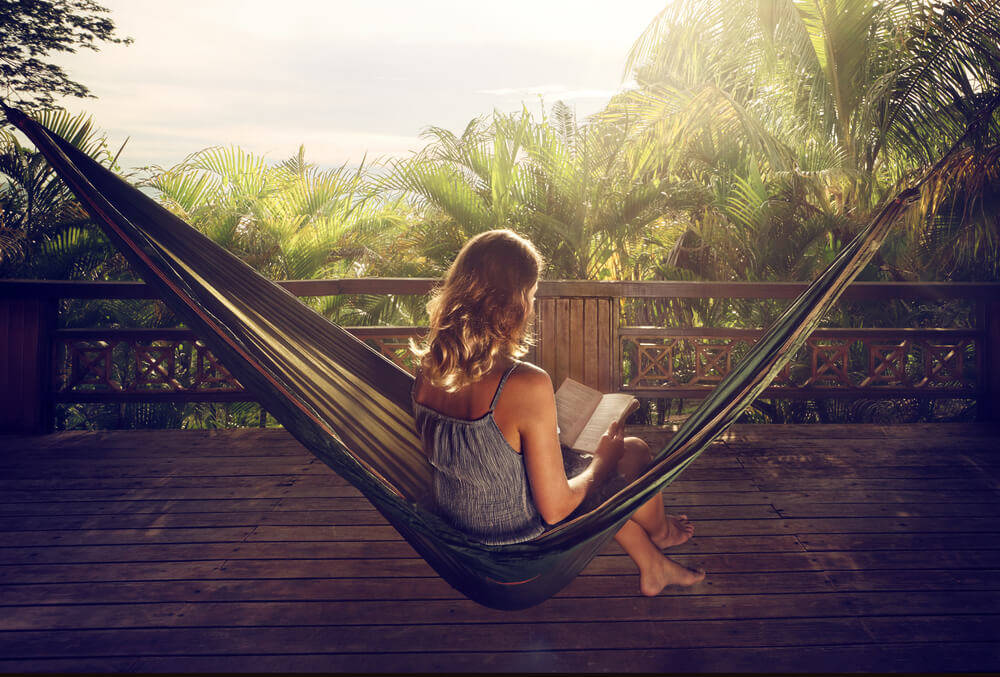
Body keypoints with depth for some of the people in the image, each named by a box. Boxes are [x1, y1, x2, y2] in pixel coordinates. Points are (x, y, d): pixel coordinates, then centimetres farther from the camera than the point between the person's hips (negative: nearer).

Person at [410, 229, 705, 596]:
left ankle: (653, 567, 46)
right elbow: (555, 509, -25)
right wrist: (603, 461, -5)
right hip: (521, 542, -6)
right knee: (635, 451, 16)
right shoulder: (528, 386, -34)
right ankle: (660, 532, 51)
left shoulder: (427, 370, -12)